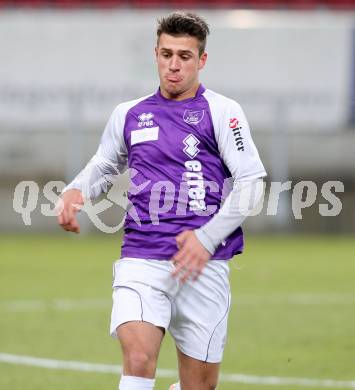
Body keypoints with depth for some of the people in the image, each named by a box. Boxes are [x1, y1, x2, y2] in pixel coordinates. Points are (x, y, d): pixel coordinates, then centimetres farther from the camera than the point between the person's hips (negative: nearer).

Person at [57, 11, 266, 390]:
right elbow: (103, 165, 29)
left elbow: (251, 182, -3)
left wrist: (207, 238, -14)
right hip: (140, 261, 1)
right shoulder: (128, 115, 13)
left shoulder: (221, 111, 2)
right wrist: (76, 191, 6)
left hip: (204, 266, -1)